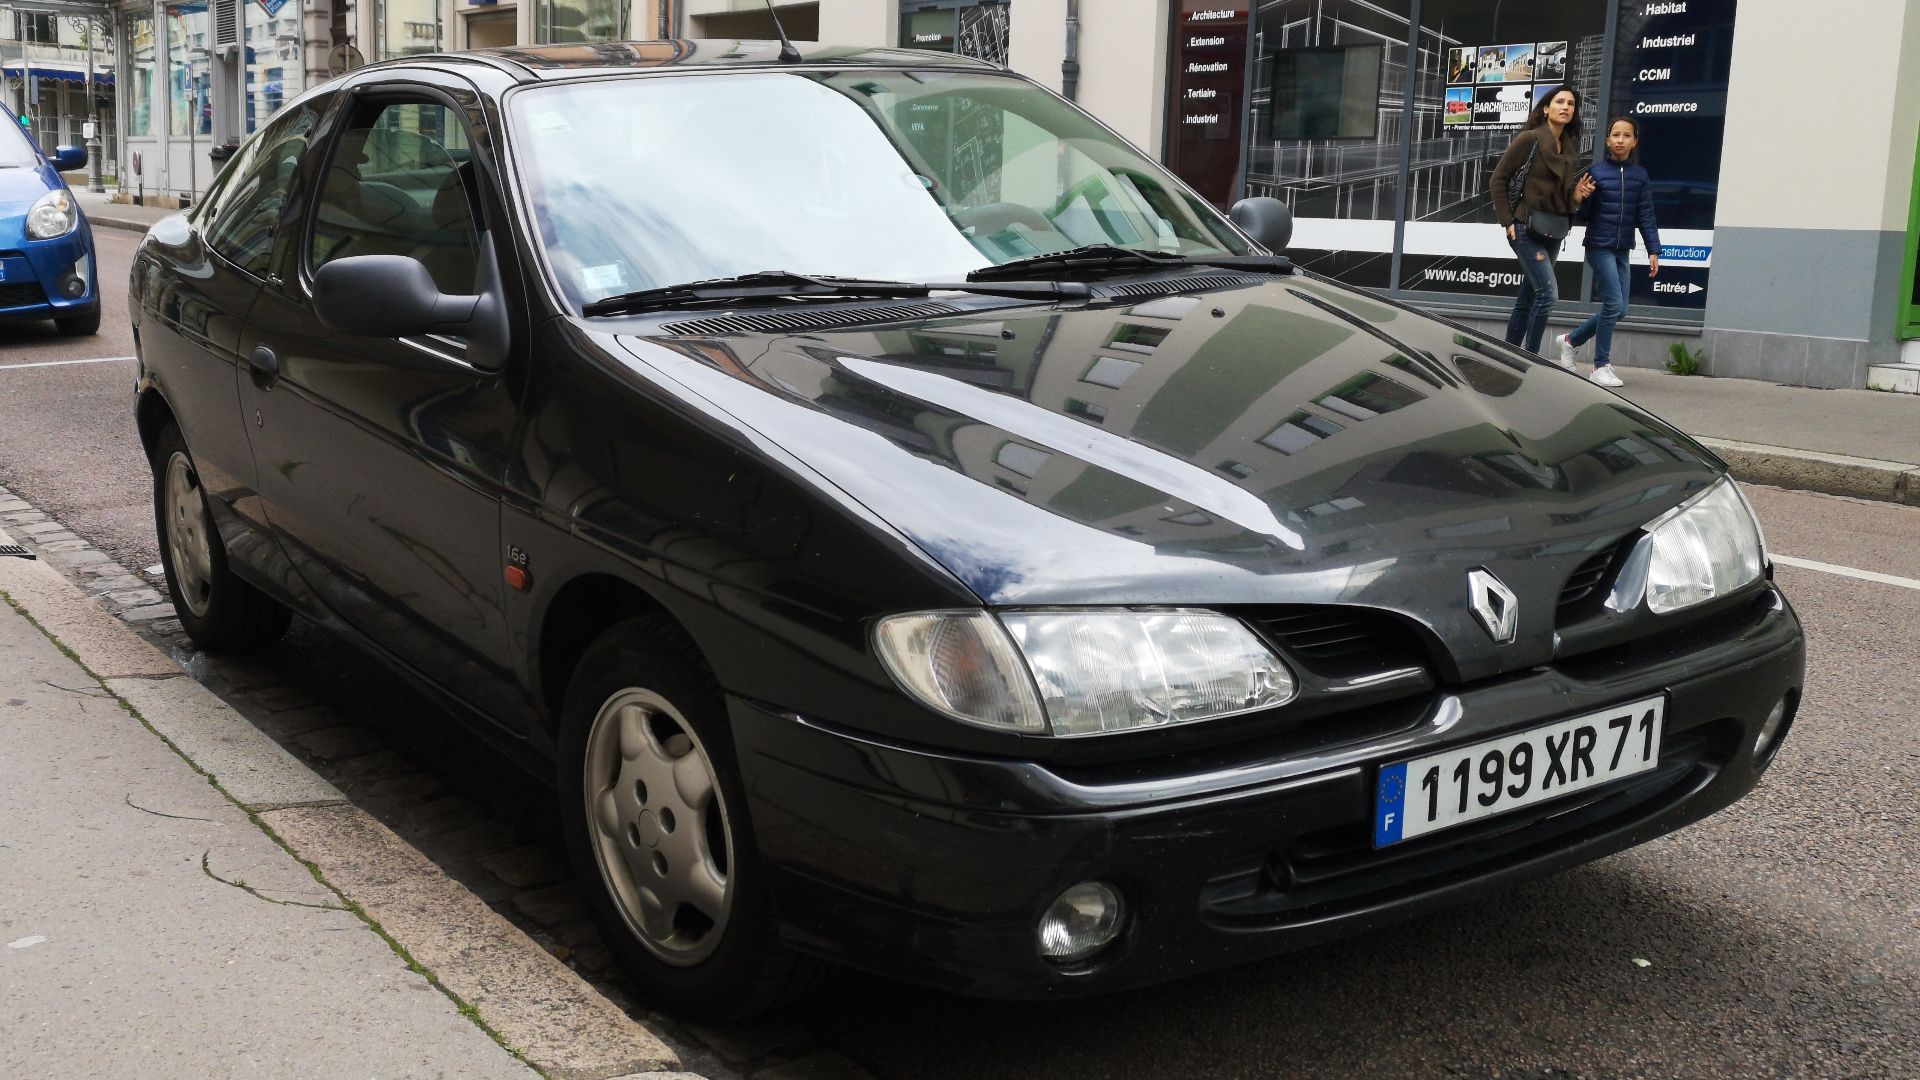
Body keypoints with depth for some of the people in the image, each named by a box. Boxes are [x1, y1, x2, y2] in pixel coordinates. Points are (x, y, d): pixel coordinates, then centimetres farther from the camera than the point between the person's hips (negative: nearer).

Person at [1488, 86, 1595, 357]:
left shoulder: (1571, 146, 12)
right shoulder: (1530, 139, -7)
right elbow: (1498, 179, -6)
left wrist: (1578, 195, -3)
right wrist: (1507, 221, -9)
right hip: (1527, 229, -7)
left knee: (1527, 298, 10)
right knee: (1548, 293, -16)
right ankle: (1530, 358, -8)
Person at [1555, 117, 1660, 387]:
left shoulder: (1640, 176, 6)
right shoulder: (1597, 172, -4)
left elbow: (1646, 216, 6)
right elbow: (1585, 214, -1)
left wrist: (1653, 251, 0)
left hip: (1622, 250, 5)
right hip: (1599, 246, -5)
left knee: (1618, 309, 5)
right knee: (1614, 305, -12)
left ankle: (1571, 341, 26)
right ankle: (1601, 366, -1)